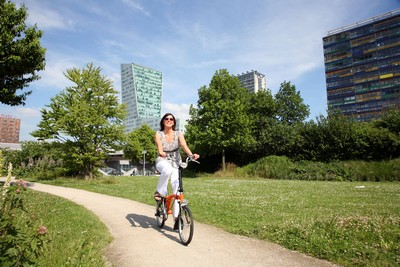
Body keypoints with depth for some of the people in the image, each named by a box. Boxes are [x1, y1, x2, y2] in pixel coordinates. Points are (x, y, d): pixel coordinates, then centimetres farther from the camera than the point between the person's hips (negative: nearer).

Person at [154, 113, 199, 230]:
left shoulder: (178, 134, 0)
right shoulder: (158, 134, 0)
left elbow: (184, 145, -18)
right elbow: (159, 147, -18)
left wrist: (191, 155, -38)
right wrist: (161, 153, -43)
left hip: (175, 163, 2)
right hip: (162, 161, -1)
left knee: (177, 187, -17)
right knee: (167, 169, -39)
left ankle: (177, 217, -7)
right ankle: (160, 192, -15)